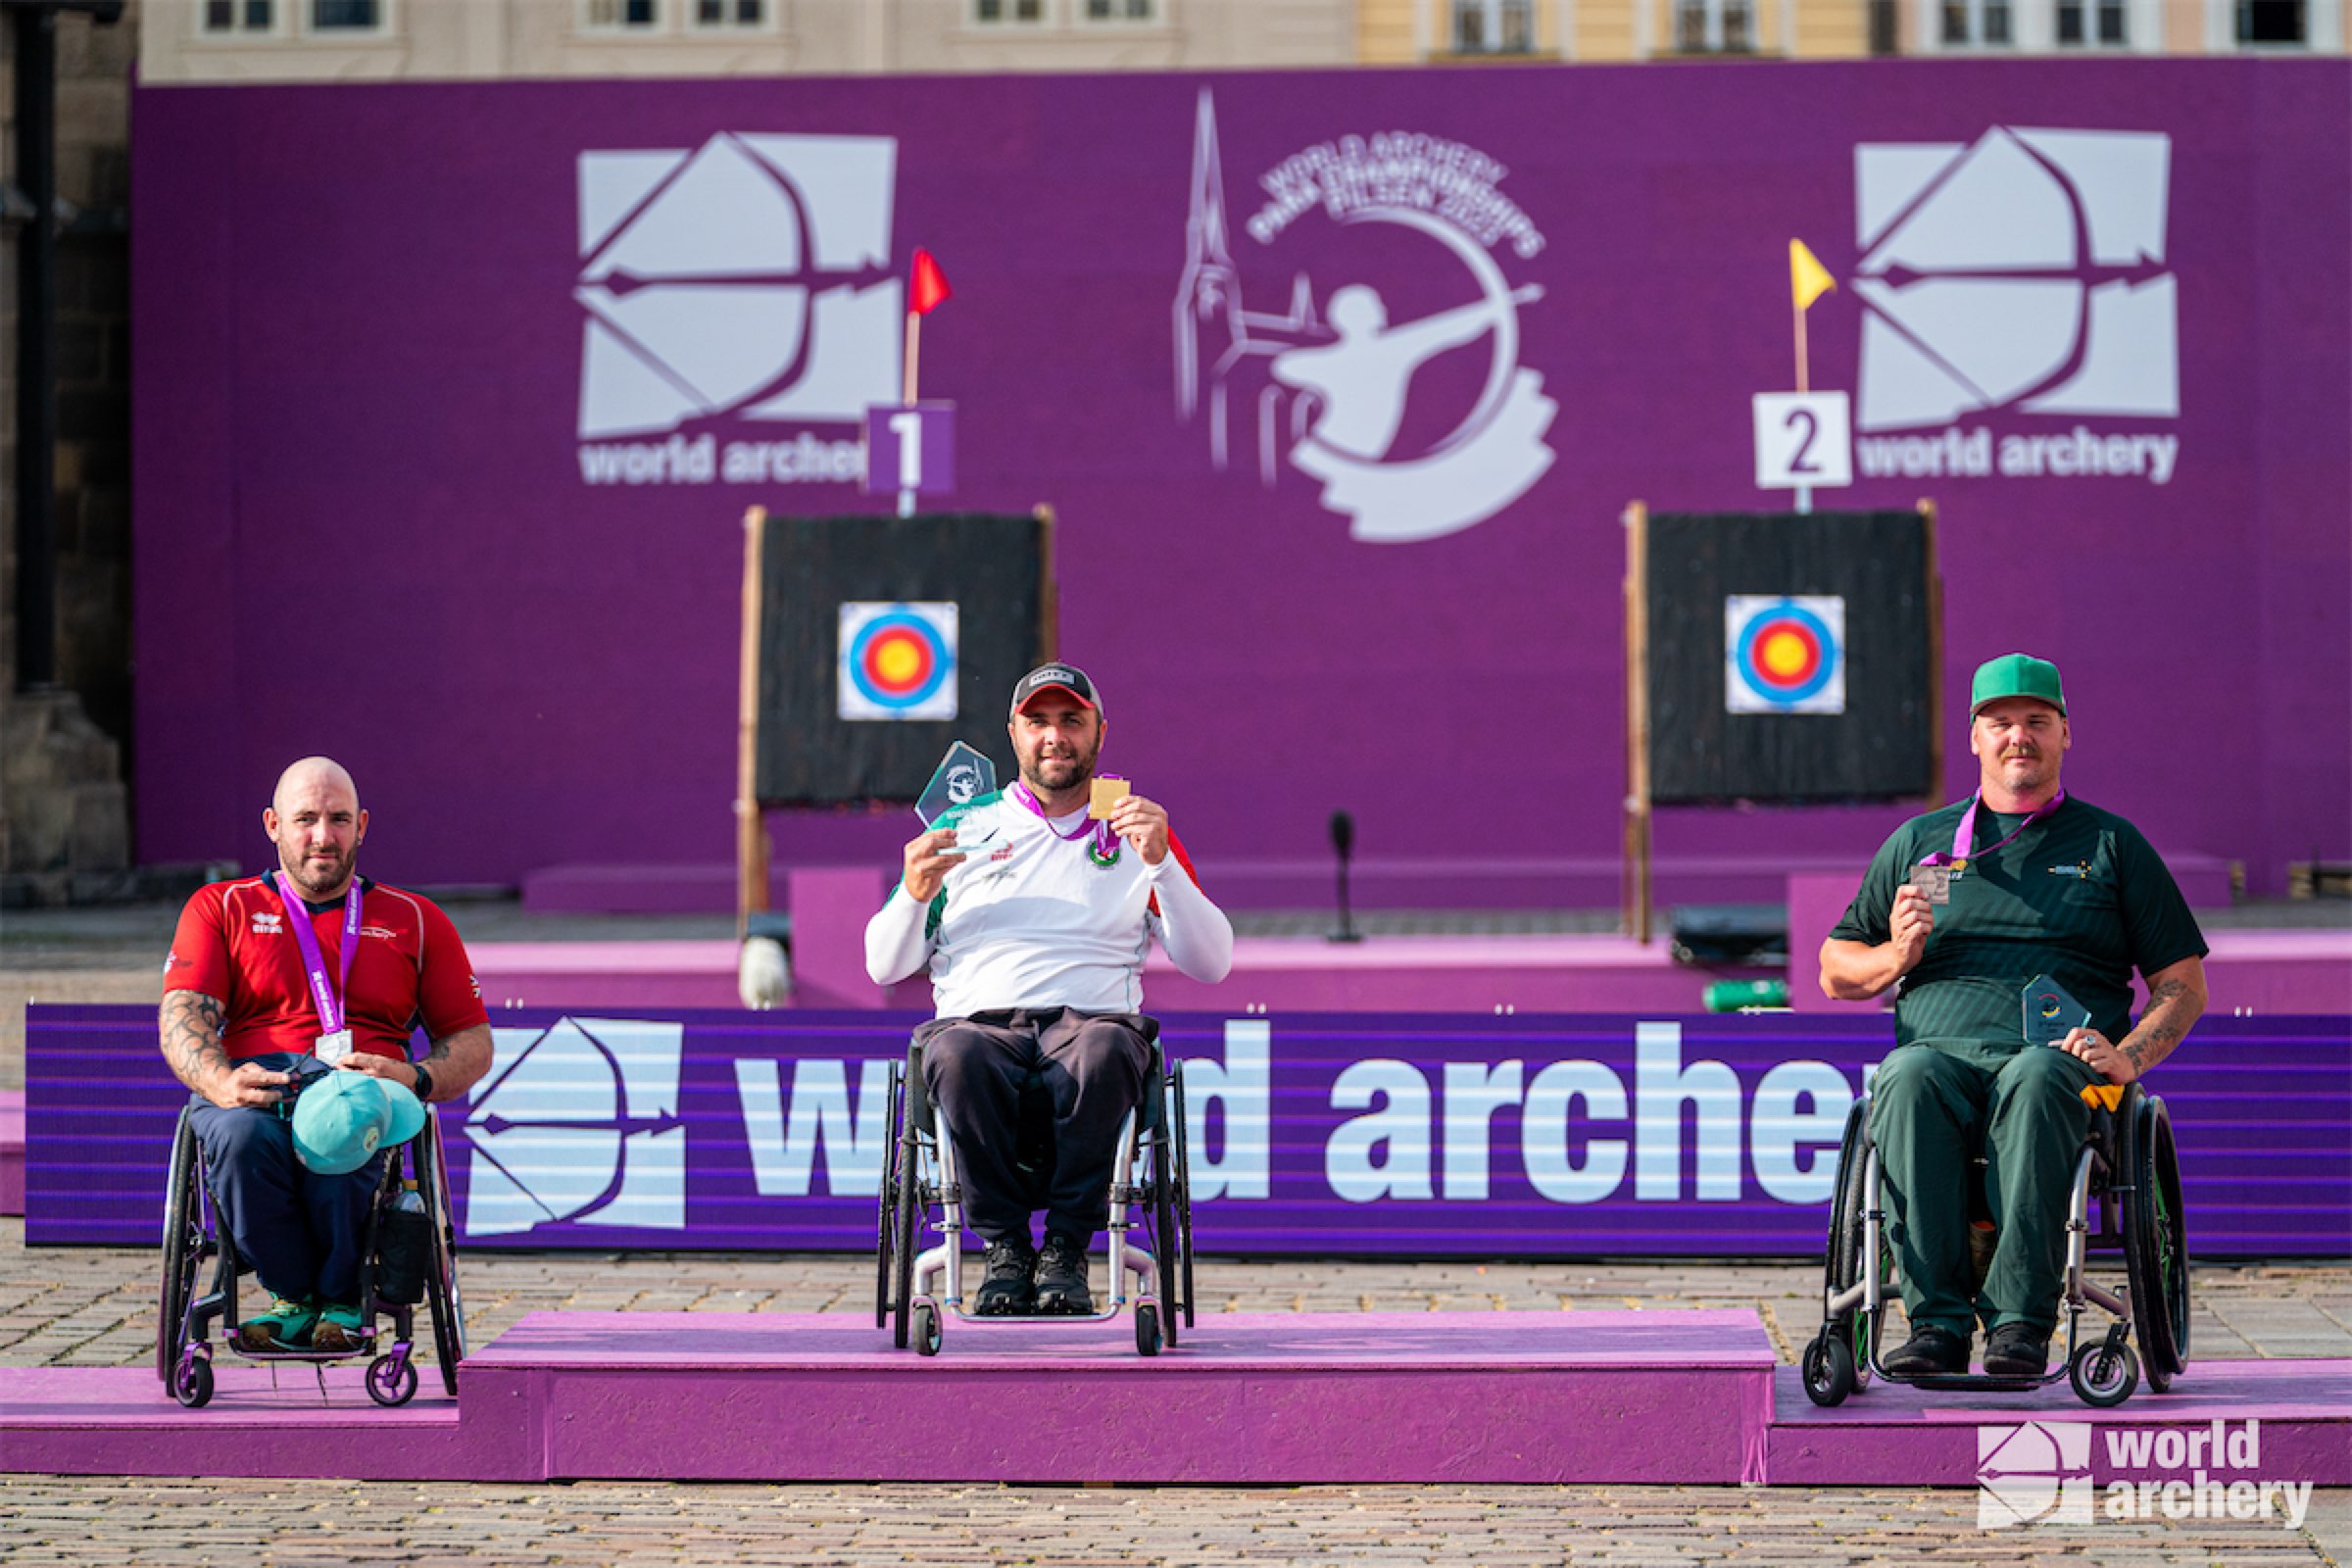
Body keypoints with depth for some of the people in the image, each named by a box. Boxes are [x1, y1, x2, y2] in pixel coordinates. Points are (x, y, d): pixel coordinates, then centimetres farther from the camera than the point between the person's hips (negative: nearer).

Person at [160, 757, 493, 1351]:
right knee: (242, 1134, -39)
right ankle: (295, 1295, -16)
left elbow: (473, 1044, 19)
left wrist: (417, 1078, -6)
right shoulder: (219, 908, 21)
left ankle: (343, 1297, -14)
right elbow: (183, 1018, 6)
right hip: (251, 1086, 1)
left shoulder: (417, 922, 23)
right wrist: (220, 1081, -18)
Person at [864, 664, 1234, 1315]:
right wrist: (915, 893, -3)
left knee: (1105, 1050, -39)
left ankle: (1066, 1250, -27)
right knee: (956, 1057, -37)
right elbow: (885, 967, 18)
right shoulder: (962, 828, 20)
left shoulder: (1136, 832, 18)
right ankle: (1004, 1245, -22)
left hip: (1093, 1019, -1)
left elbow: (1211, 964, 8)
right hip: (979, 1020, 1)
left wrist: (1160, 863, -5)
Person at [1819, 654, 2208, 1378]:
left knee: (2036, 1079, -39)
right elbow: (1835, 971, 27)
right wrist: (1895, 957, 4)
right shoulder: (1917, 842, 24)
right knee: (1906, 1078, -36)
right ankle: (1935, 1322, -42)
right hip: (1940, 1045, 1)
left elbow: (2184, 985, 15)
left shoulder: (2111, 844, 20)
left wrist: (2129, 1054, -6)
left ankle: (2020, 1323, -45)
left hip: (2060, 1060, -1)